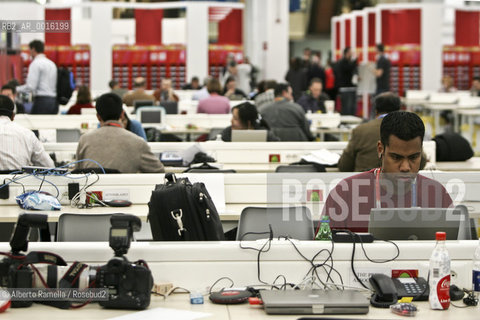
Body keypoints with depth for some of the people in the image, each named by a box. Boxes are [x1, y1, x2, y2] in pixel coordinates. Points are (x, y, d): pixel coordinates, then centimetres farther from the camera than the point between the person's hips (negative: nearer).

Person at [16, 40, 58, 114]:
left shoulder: (36, 63, -6)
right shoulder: (52, 63, 16)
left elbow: (30, 86, -14)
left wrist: (16, 89, -1)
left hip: (41, 100, -8)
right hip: (54, 100, 8)